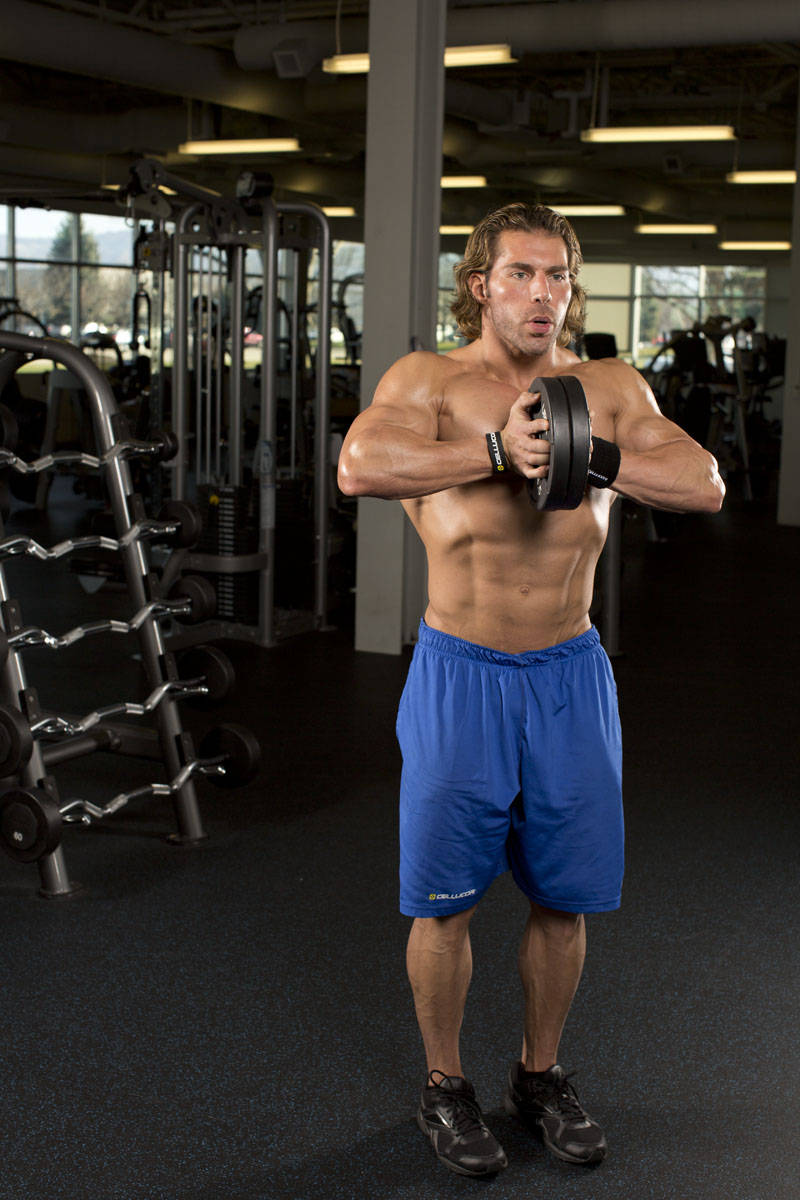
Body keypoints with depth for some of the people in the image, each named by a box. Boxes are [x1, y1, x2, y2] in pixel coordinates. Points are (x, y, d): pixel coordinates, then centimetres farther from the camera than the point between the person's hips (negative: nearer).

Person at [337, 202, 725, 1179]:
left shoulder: (611, 389, 4)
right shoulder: (430, 381, -6)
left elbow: (704, 484, -9)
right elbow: (360, 466, -26)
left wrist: (584, 453, -20)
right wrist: (498, 449, -28)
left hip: (570, 676, 3)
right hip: (461, 673, -3)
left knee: (563, 898, 14)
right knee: (445, 902, 7)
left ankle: (539, 1074, 35)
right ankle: (444, 1088, 28)